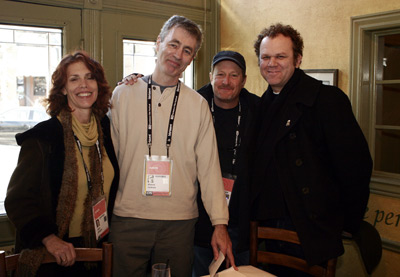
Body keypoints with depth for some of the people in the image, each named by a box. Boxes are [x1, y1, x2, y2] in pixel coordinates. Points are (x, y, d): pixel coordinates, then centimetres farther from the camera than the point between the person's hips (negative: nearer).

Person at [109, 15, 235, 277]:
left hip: (180, 221, 1)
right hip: (127, 219, 0)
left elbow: (209, 167, 2)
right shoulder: (122, 95, 4)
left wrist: (220, 224, -2)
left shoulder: (198, 105, 4)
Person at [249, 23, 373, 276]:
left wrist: (349, 224, -9)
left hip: (311, 233, -6)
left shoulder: (327, 99, -12)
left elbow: (356, 165, -14)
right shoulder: (261, 106, 10)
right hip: (267, 227, 6)